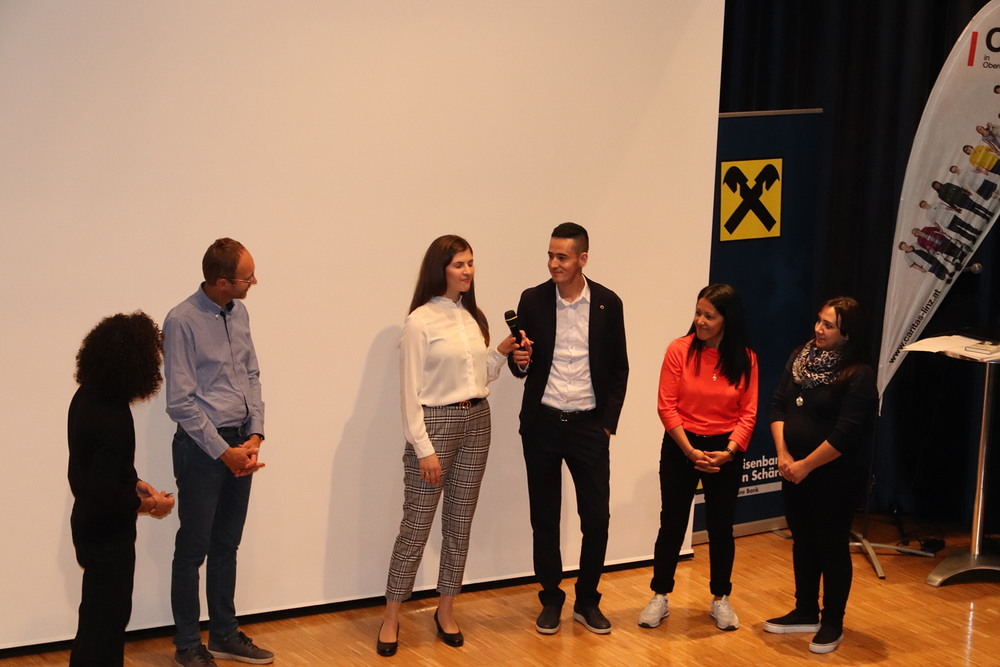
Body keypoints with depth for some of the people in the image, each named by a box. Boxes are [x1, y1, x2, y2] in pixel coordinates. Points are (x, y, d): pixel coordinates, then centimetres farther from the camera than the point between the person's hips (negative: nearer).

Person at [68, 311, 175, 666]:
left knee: (101, 613, 22)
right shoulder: (113, 419, -29)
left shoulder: (89, 396, -1)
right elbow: (102, 495, -28)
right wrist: (146, 505, -15)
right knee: (105, 617, 3)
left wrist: (134, 485, 4)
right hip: (107, 533, -9)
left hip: (92, 525, 9)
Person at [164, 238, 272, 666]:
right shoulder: (183, 321, -15)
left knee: (226, 546, 15)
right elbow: (181, 402, -16)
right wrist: (223, 452, -14)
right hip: (202, 446, -6)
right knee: (193, 550, 3)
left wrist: (254, 435, -1)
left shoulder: (239, 314, 6)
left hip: (239, 443, 7)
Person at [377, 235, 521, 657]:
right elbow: (410, 392, -12)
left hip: (476, 422, 6)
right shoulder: (420, 321, -11)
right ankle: (391, 617, 6)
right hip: (435, 422, -6)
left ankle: (446, 609, 21)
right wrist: (424, 448, -15)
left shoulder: (473, 317, 9)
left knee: (460, 523, 11)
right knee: (416, 524, -3)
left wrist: (501, 353, -1)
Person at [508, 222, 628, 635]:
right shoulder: (533, 300, 0)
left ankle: (587, 601, 17)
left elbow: (619, 368, 5)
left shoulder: (608, 303, 0)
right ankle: (551, 600, 21)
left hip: (589, 425, 0)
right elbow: (519, 364, 6)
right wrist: (519, 361, -18)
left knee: (597, 516, 0)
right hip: (542, 424, 0)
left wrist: (609, 422, -1)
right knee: (544, 517, 7)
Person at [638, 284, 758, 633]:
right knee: (672, 523, 5)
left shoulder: (745, 359, -4)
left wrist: (729, 451, -17)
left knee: (721, 527, 10)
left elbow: (748, 412, -4)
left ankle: (721, 599, 25)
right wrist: (690, 451, -16)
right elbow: (667, 407, -10)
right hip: (680, 447, -1)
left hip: (725, 451, 1)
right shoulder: (680, 350, -10)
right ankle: (660, 597, 19)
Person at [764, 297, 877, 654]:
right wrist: (783, 454, -8)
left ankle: (832, 624, 17)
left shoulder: (859, 375, -16)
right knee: (803, 543, 16)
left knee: (832, 547, 5)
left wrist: (806, 465, -16)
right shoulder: (799, 357, 4)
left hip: (835, 477, -6)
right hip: (794, 471, 6)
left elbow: (845, 434, -20)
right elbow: (778, 405, 4)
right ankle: (805, 613, 30)